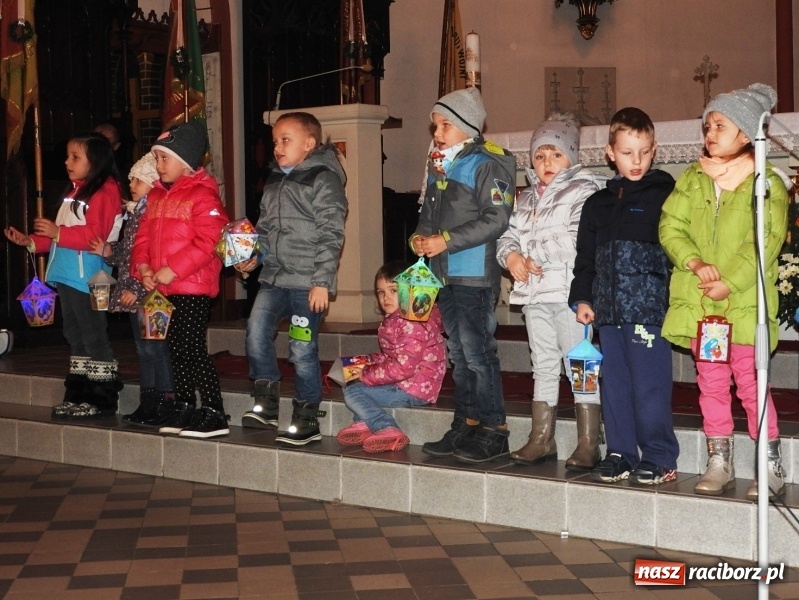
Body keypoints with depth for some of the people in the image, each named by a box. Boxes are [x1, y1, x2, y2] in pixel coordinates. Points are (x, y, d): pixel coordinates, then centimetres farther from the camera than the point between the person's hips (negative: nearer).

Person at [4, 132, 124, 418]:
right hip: (67, 276, 10)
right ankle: (77, 395, 21)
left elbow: (95, 234, -22)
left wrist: (58, 233, -23)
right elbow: (60, 236, 23)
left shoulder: (104, 193, -11)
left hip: (87, 278, -10)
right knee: (75, 336, 14)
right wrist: (32, 241, 12)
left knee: (94, 336, -5)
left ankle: (103, 398, 0)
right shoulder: (76, 192, 20)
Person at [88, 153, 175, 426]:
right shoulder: (134, 212, 15)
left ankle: (165, 405, 1)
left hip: (151, 294, -9)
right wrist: (108, 251, 5)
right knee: (143, 349, 13)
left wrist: (137, 289, -19)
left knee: (155, 348, -5)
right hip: (134, 294, 9)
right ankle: (147, 405, 20)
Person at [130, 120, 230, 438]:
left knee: (192, 349, -9)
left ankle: (215, 414, -3)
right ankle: (184, 408, 25)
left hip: (193, 286, -8)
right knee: (175, 348, 14)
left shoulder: (203, 195, -12)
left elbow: (207, 242, -21)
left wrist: (172, 270, -22)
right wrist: (143, 266, -4)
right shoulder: (157, 195, 15)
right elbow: (143, 235, 15)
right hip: (163, 288, 8)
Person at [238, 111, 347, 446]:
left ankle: (307, 419, 8)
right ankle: (266, 402, 6)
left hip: (307, 281, -7)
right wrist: (252, 258, 8)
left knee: (302, 348, -4)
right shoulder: (274, 183, 17)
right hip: (274, 277, 7)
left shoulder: (323, 180, -7)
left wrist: (322, 282, -16)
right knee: (256, 330, -8)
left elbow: (331, 235, -12)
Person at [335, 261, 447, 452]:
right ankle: (364, 423, 10)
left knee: (352, 392, -11)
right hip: (403, 384, 11)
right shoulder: (393, 320, 11)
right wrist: (367, 361, 4)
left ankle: (387, 429, -19)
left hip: (414, 389, -11)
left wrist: (367, 374, -18)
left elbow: (404, 367, -26)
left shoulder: (412, 323, -21)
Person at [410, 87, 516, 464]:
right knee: (458, 353, 13)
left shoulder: (486, 165, -9)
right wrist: (420, 237, 2)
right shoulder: (438, 166, 15)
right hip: (445, 275, 8)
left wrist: (446, 241, -18)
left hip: (475, 274, -8)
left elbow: (496, 219, -17)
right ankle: (466, 425, 22)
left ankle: (495, 431, -1)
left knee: (477, 350, -8)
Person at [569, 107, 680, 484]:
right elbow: (585, 257, 19)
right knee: (614, 383, 10)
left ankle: (659, 458, 4)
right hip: (608, 309, 6)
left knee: (649, 384, -5)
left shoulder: (664, 195, -1)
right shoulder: (598, 204, 15)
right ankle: (620, 454, 19)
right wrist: (582, 298, 11)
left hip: (649, 306, -5)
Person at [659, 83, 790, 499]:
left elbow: (767, 242, -10)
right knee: (711, 383, 10)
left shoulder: (767, 184, -3)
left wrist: (728, 283, -18)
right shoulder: (691, 179, 10)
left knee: (750, 383, -4)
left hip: (745, 302, -4)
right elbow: (671, 227, 3)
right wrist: (696, 263, -14)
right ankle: (719, 462, 19)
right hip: (697, 301, 4)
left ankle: (771, 466, 7)